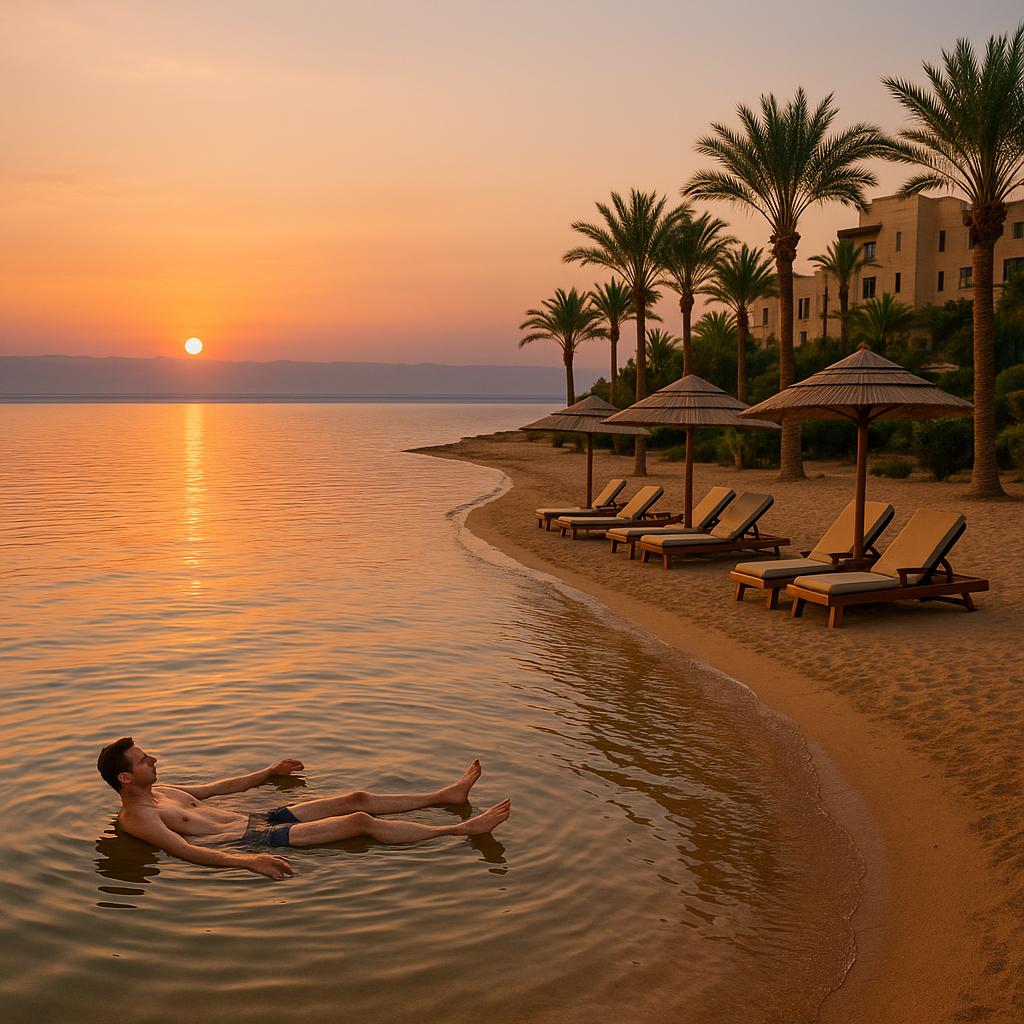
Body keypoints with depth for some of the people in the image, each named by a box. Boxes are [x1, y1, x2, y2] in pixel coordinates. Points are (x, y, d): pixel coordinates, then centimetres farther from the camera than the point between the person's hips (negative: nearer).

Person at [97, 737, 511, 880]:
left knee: (357, 799, 4)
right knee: (361, 822, -15)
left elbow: (215, 787, 28)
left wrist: (268, 772, 37)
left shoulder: (160, 791, 15)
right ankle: (461, 830, -10)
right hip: (256, 841, -9)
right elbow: (187, 850, -29)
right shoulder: (136, 818, -14)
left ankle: (447, 795, 14)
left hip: (258, 819, 9)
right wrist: (249, 862, -41)